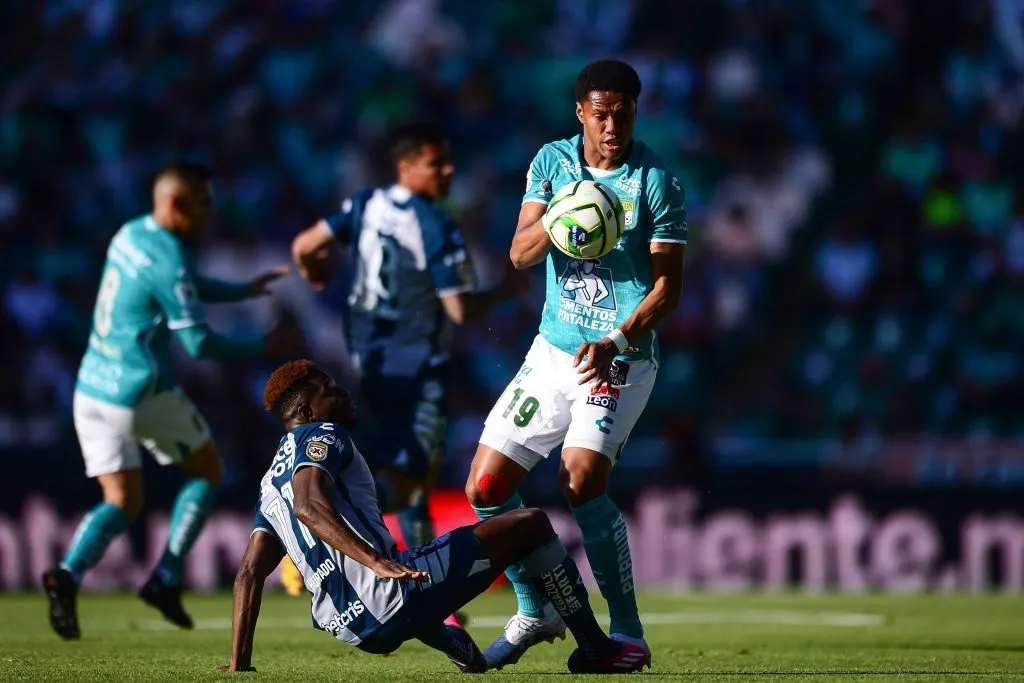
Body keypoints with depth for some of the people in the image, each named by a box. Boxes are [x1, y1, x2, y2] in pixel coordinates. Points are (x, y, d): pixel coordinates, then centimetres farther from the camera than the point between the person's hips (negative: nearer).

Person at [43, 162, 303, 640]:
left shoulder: (132, 235, 10)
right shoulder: (169, 262, -17)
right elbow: (199, 344, -15)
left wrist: (244, 291, 31)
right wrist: (265, 347, -4)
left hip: (92, 390, 7)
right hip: (143, 392, -7)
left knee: (121, 502, 10)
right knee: (206, 470, 16)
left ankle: (68, 574, -17)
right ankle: (166, 580, 8)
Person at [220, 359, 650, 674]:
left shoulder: (271, 483, 22)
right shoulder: (320, 437, -1)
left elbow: (250, 573, 16)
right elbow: (308, 505, -22)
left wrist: (239, 665, 15)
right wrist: (377, 562, -34)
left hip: (352, 628, 9)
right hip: (387, 599, -9)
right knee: (531, 524, 4)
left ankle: (458, 648, 32)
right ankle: (594, 650, 13)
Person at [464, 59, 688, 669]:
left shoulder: (655, 182, -10)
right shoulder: (552, 162, 4)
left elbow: (669, 287, -12)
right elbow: (520, 254, -1)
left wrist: (619, 342, -27)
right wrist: (553, 223, -23)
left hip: (622, 360, -5)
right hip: (554, 349, 5)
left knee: (582, 476, -27)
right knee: (486, 487, 2)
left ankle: (627, 630, -17)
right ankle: (536, 611, 24)